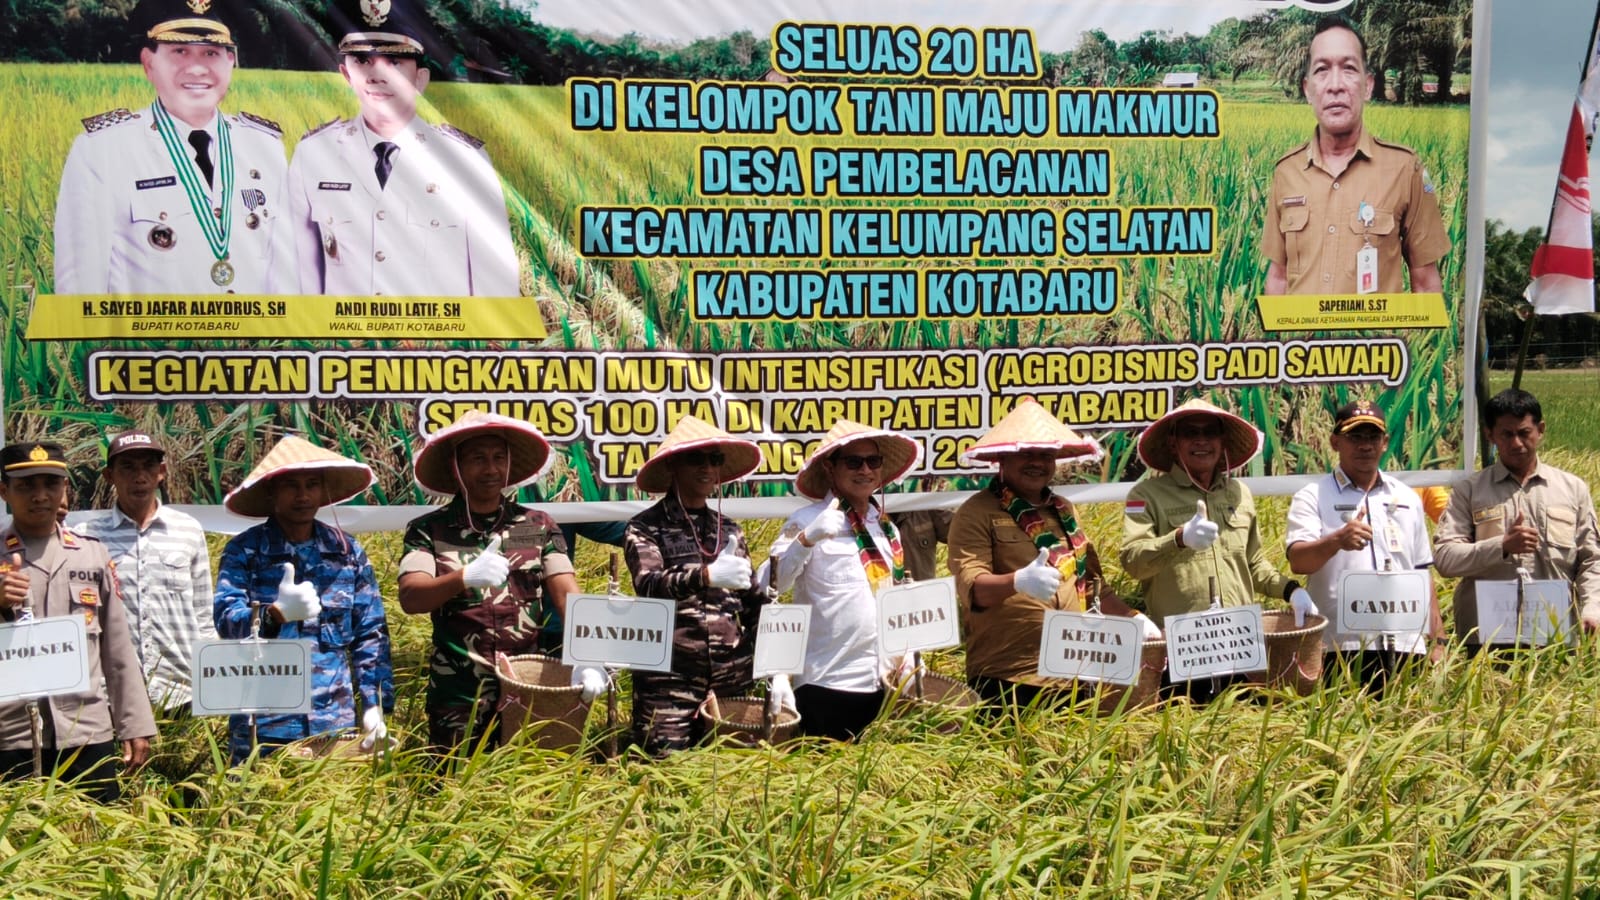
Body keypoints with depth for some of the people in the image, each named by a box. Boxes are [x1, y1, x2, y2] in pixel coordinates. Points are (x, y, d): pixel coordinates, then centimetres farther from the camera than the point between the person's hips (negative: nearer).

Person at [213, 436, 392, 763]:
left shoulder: (348, 552, 9)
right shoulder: (244, 550, 1)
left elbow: (370, 634, 9)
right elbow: (226, 620, -12)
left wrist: (375, 704, 2)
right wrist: (276, 613, -31)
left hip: (335, 723, 2)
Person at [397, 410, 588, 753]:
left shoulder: (539, 526, 6)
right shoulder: (427, 530, 1)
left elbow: (567, 594, -2)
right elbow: (410, 598, -12)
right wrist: (466, 577, -31)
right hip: (458, 698, -1)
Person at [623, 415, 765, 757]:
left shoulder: (730, 530, 14)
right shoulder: (646, 527, 1)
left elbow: (754, 602, 16)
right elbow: (648, 585, -17)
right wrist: (707, 575, -34)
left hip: (733, 679, 4)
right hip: (669, 681, -4)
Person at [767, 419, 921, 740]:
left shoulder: (887, 529, 14)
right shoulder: (809, 520, -5)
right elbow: (772, 585, -15)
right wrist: (806, 539, -28)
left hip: (883, 685, 6)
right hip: (827, 685, -6)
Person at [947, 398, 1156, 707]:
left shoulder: (1064, 510, 18)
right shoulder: (977, 513, -3)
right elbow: (970, 587, -15)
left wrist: (1132, 618, 14)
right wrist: (1017, 582, -33)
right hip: (1006, 679, -6)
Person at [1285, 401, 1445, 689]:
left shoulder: (1407, 498, 17)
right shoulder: (1313, 496, 3)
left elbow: (1422, 573, 21)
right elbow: (1297, 562, -13)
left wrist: (1437, 640, 14)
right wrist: (1337, 540, -32)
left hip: (1406, 645, 4)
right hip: (1342, 648, -4)